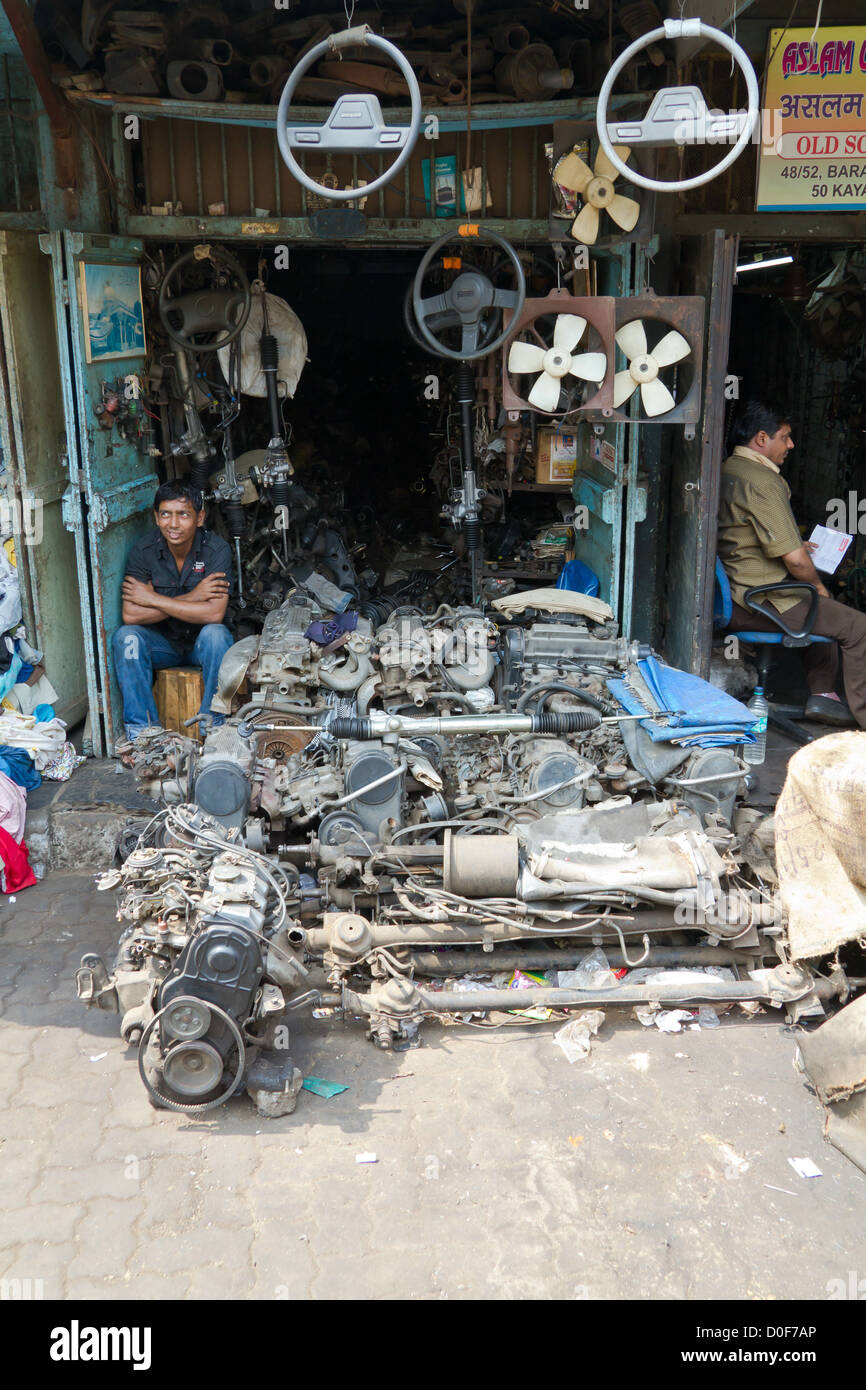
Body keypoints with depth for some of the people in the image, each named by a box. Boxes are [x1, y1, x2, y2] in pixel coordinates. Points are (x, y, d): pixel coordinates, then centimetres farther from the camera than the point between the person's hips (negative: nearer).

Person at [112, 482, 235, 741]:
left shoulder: (217, 550, -17)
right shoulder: (143, 551, -12)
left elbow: (214, 614, -29)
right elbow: (130, 615, -21)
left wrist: (153, 599, -23)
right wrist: (191, 597, -25)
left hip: (202, 642, -2)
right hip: (162, 642, 2)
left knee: (216, 634, -33)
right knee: (126, 637, -26)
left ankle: (211, 727, -21)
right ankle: (142, 728, -22)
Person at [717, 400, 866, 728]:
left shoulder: (726, 470, 11)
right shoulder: (762, 482, -20)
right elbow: (795, 560, -23)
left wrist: (796, 546, 19)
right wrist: (818, 584, -3)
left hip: (733, 595, 11)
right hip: (759, 602, -11)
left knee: (822, 609, 30)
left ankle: (822, 694, 28)